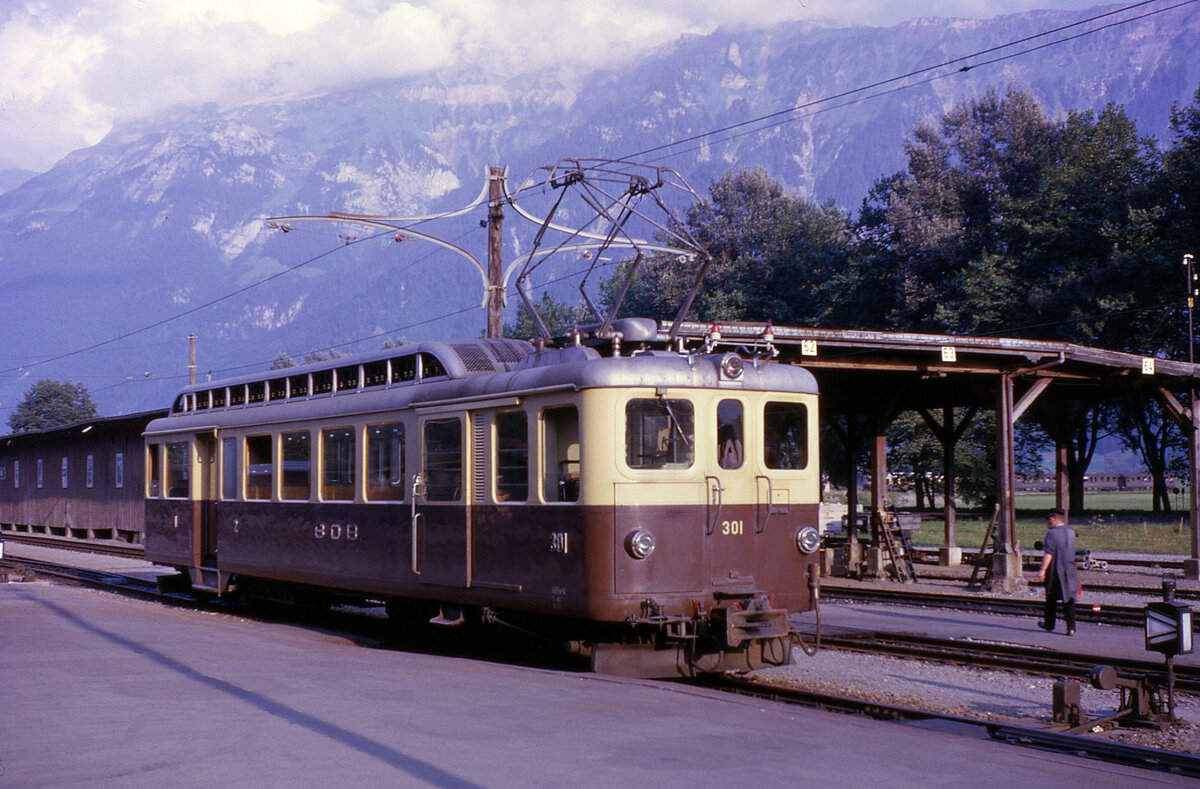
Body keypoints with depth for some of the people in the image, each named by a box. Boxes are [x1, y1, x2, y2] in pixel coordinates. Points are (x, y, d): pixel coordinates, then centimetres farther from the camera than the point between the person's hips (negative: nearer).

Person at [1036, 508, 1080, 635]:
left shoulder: (1052, 533, -10)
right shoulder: (1071, 534, 9)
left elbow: (1048, 553, -18)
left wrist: (1043, 569, -20)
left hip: (1055, 571, -5)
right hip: (1070, 571, 5)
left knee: (1051, 598, 11)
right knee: (1069, 599, 1)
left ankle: (1049, 624, 23)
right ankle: (1071, 628, -8)